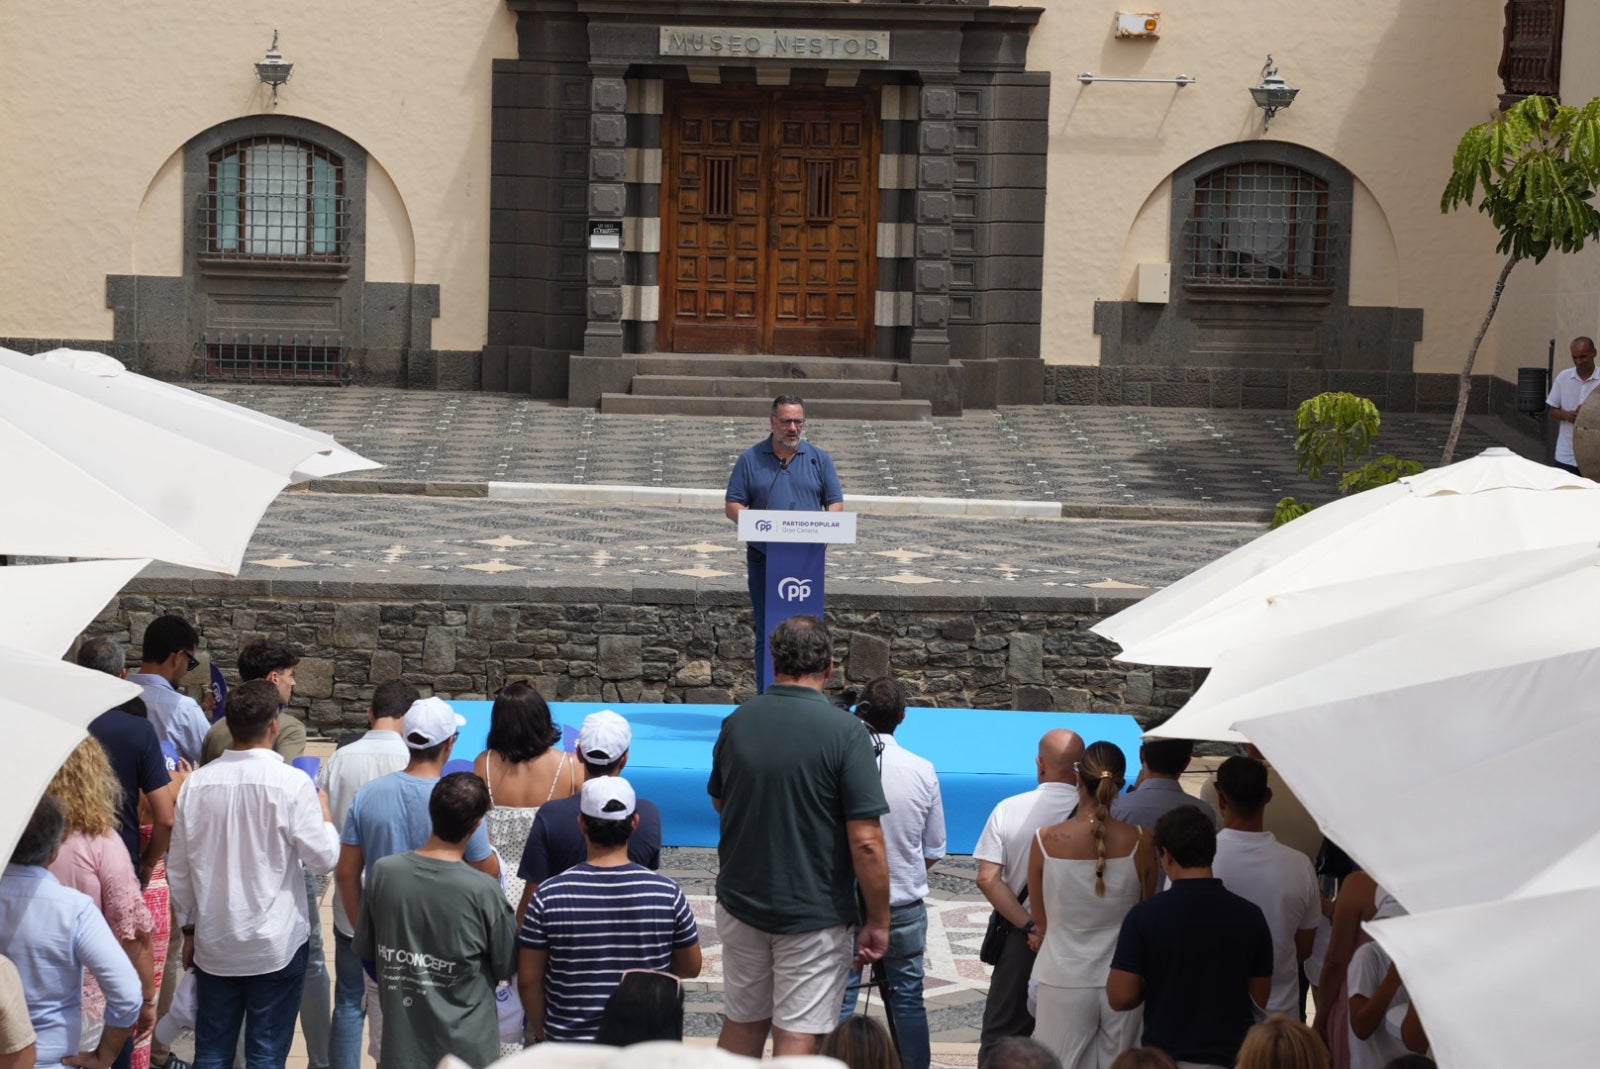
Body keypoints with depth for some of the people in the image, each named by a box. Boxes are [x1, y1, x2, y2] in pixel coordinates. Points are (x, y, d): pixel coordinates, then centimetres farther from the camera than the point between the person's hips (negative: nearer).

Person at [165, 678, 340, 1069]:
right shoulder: (292, 783, -14)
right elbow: (323, 857, -10)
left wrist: (189, 927, 18)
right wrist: (324, 813, 9)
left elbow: (178, 868, 5)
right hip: (276, 944, -3)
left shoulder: (197, 782, -2)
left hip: (214, 944, 3)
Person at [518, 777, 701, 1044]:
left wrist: (541, 1032, 10)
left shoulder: (549, 896, -13)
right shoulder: (667, 893, -11)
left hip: (568, 1042, 0)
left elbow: (528, 979, -6)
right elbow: (690, 969, 2)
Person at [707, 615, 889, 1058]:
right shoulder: (844, 731, -16)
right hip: (814, 914, -5)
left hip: (741, 903, 5)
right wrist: (878, 922, -8)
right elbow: (865, 843, -18)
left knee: (741, 1026, 18)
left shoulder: (737, 722, -1)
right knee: (797, 1039, 0)